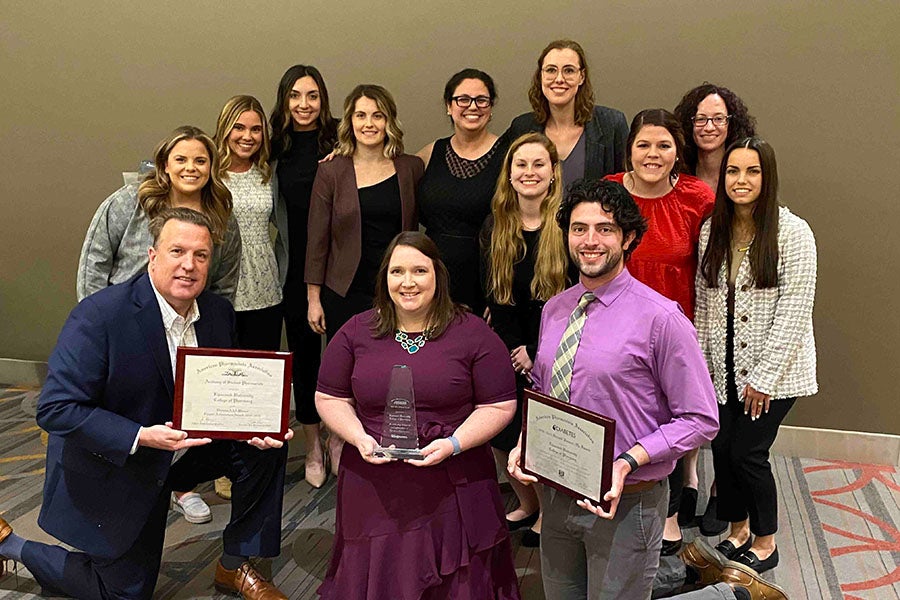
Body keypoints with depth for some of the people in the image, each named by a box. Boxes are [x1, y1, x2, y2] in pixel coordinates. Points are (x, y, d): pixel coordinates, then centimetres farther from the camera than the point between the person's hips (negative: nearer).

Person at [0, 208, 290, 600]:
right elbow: (54, 408, -27)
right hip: (112, 468, -5)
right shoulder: (99, 315, -26)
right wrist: (141, 437, -36)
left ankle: (235, 566, 4)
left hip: (186, 446, 6)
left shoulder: (219, 313, -8)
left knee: (267, 445, -13)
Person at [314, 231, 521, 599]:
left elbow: (500, 405, -2)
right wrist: (359, 438, -9)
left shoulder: (472, 333, -2)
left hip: (453, 490, -1)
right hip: (374, 490, 2)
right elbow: (329, 398, 8)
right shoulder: (357, 332, 4)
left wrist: (453, 444, -15)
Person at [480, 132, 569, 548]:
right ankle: (527, 504, 34)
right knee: (499, 434, 8)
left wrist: (537, 353, -12)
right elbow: (495, 296, 2)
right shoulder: (494, 226, 2)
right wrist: (516, 350, -7)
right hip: (510, 347, 4)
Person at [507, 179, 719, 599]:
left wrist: (629, 462, -24)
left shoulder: (661, 318, -15)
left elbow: (700, 420, -13)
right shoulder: (553, 310, 3)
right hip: (556, 495, 6)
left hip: (625, 502, -6)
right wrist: (524, 445, -3)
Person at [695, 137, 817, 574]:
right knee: (722, 448, 7)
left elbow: (794, 312, -14)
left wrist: (765, 376, -14)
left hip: (774, 369, -4)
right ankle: (737, 532, 31)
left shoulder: (793, 233, -12)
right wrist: (700, 361, 5)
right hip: (725, 366, 5)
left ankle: (765, 543, 22)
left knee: (747, 452, -3)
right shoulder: (711, 230, 4)